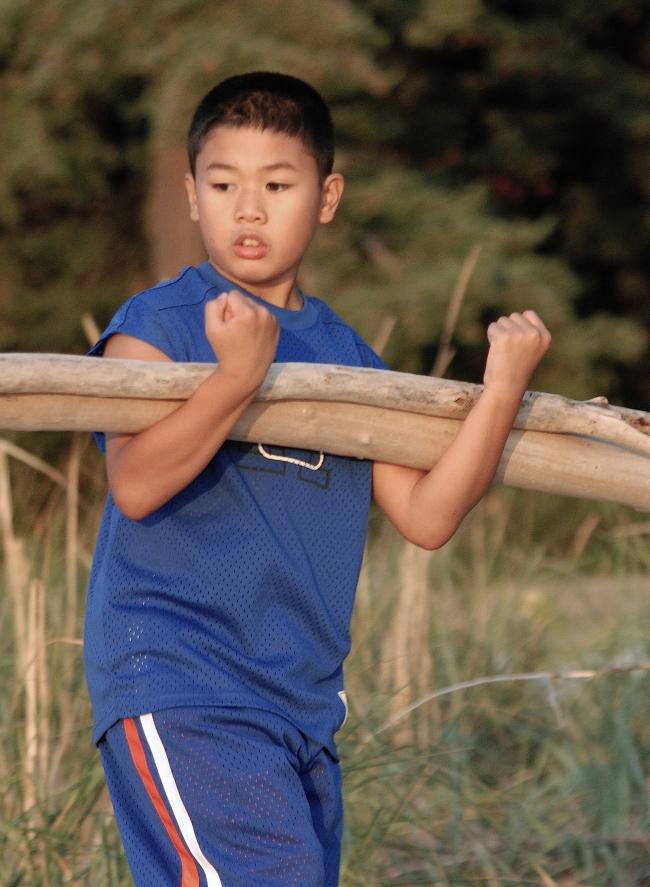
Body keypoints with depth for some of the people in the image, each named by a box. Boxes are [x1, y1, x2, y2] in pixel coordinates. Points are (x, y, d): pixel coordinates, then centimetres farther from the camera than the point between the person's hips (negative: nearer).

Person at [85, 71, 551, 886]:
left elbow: (425, 516, 4)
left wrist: (504, 388, -6)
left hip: (303, 702, 7)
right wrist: (237, 374, -34)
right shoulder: (157, 323, -5)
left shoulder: (347, 355, 13)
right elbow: (135, 484, -21)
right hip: (180, 689, -7)